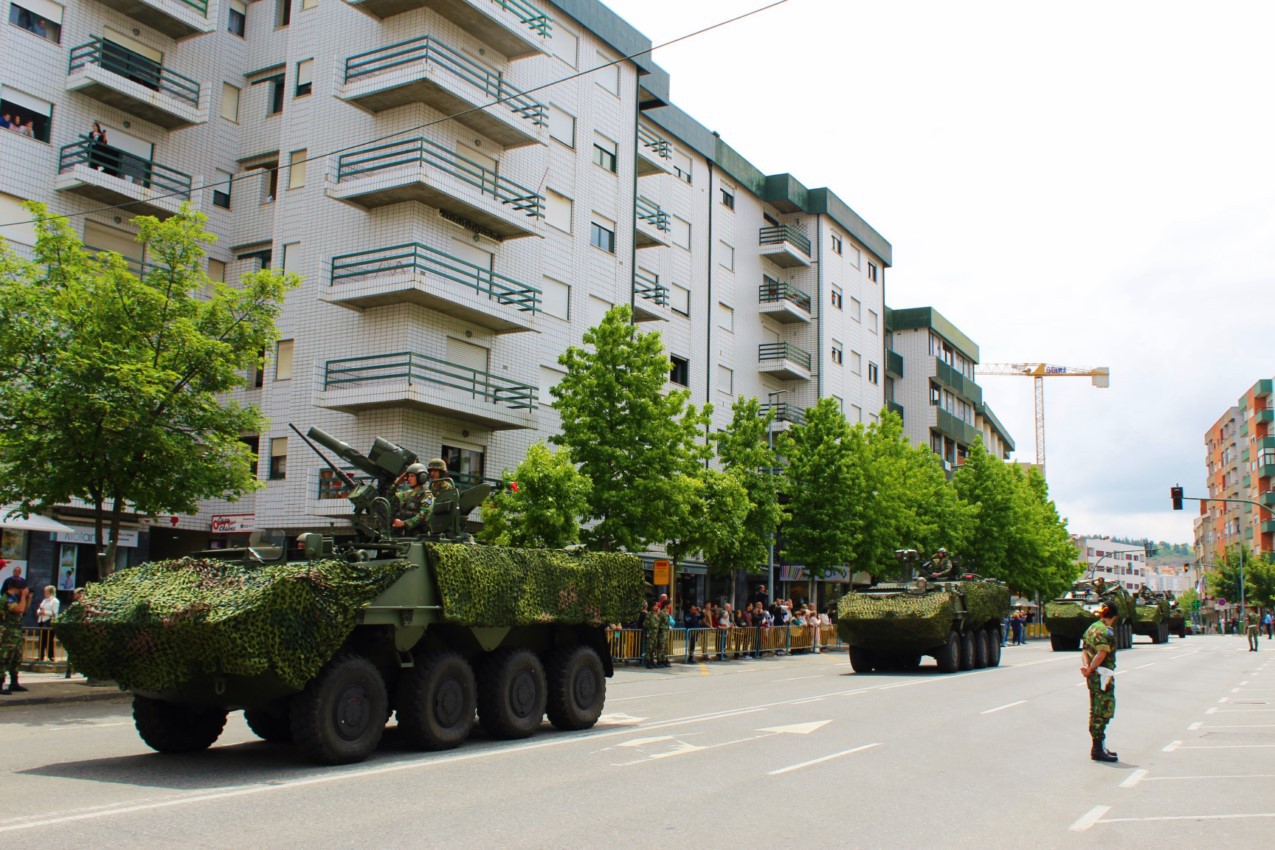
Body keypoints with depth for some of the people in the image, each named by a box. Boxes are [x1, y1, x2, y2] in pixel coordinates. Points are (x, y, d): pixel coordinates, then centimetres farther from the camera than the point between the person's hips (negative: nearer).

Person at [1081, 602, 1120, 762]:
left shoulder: (1091, 628, 14)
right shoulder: (1107, 631, -14)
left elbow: (1084, 650, 7)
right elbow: (1101, 655, -21)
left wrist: (1086, 666, -7)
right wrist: (1090, 670, -12)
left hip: (1093, 676, 9)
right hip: (1103, 676, -9)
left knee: (1095, 712, 15)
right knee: (1104, 712, -6)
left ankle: (1098, 746, 23)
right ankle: (1098, 749, -7)